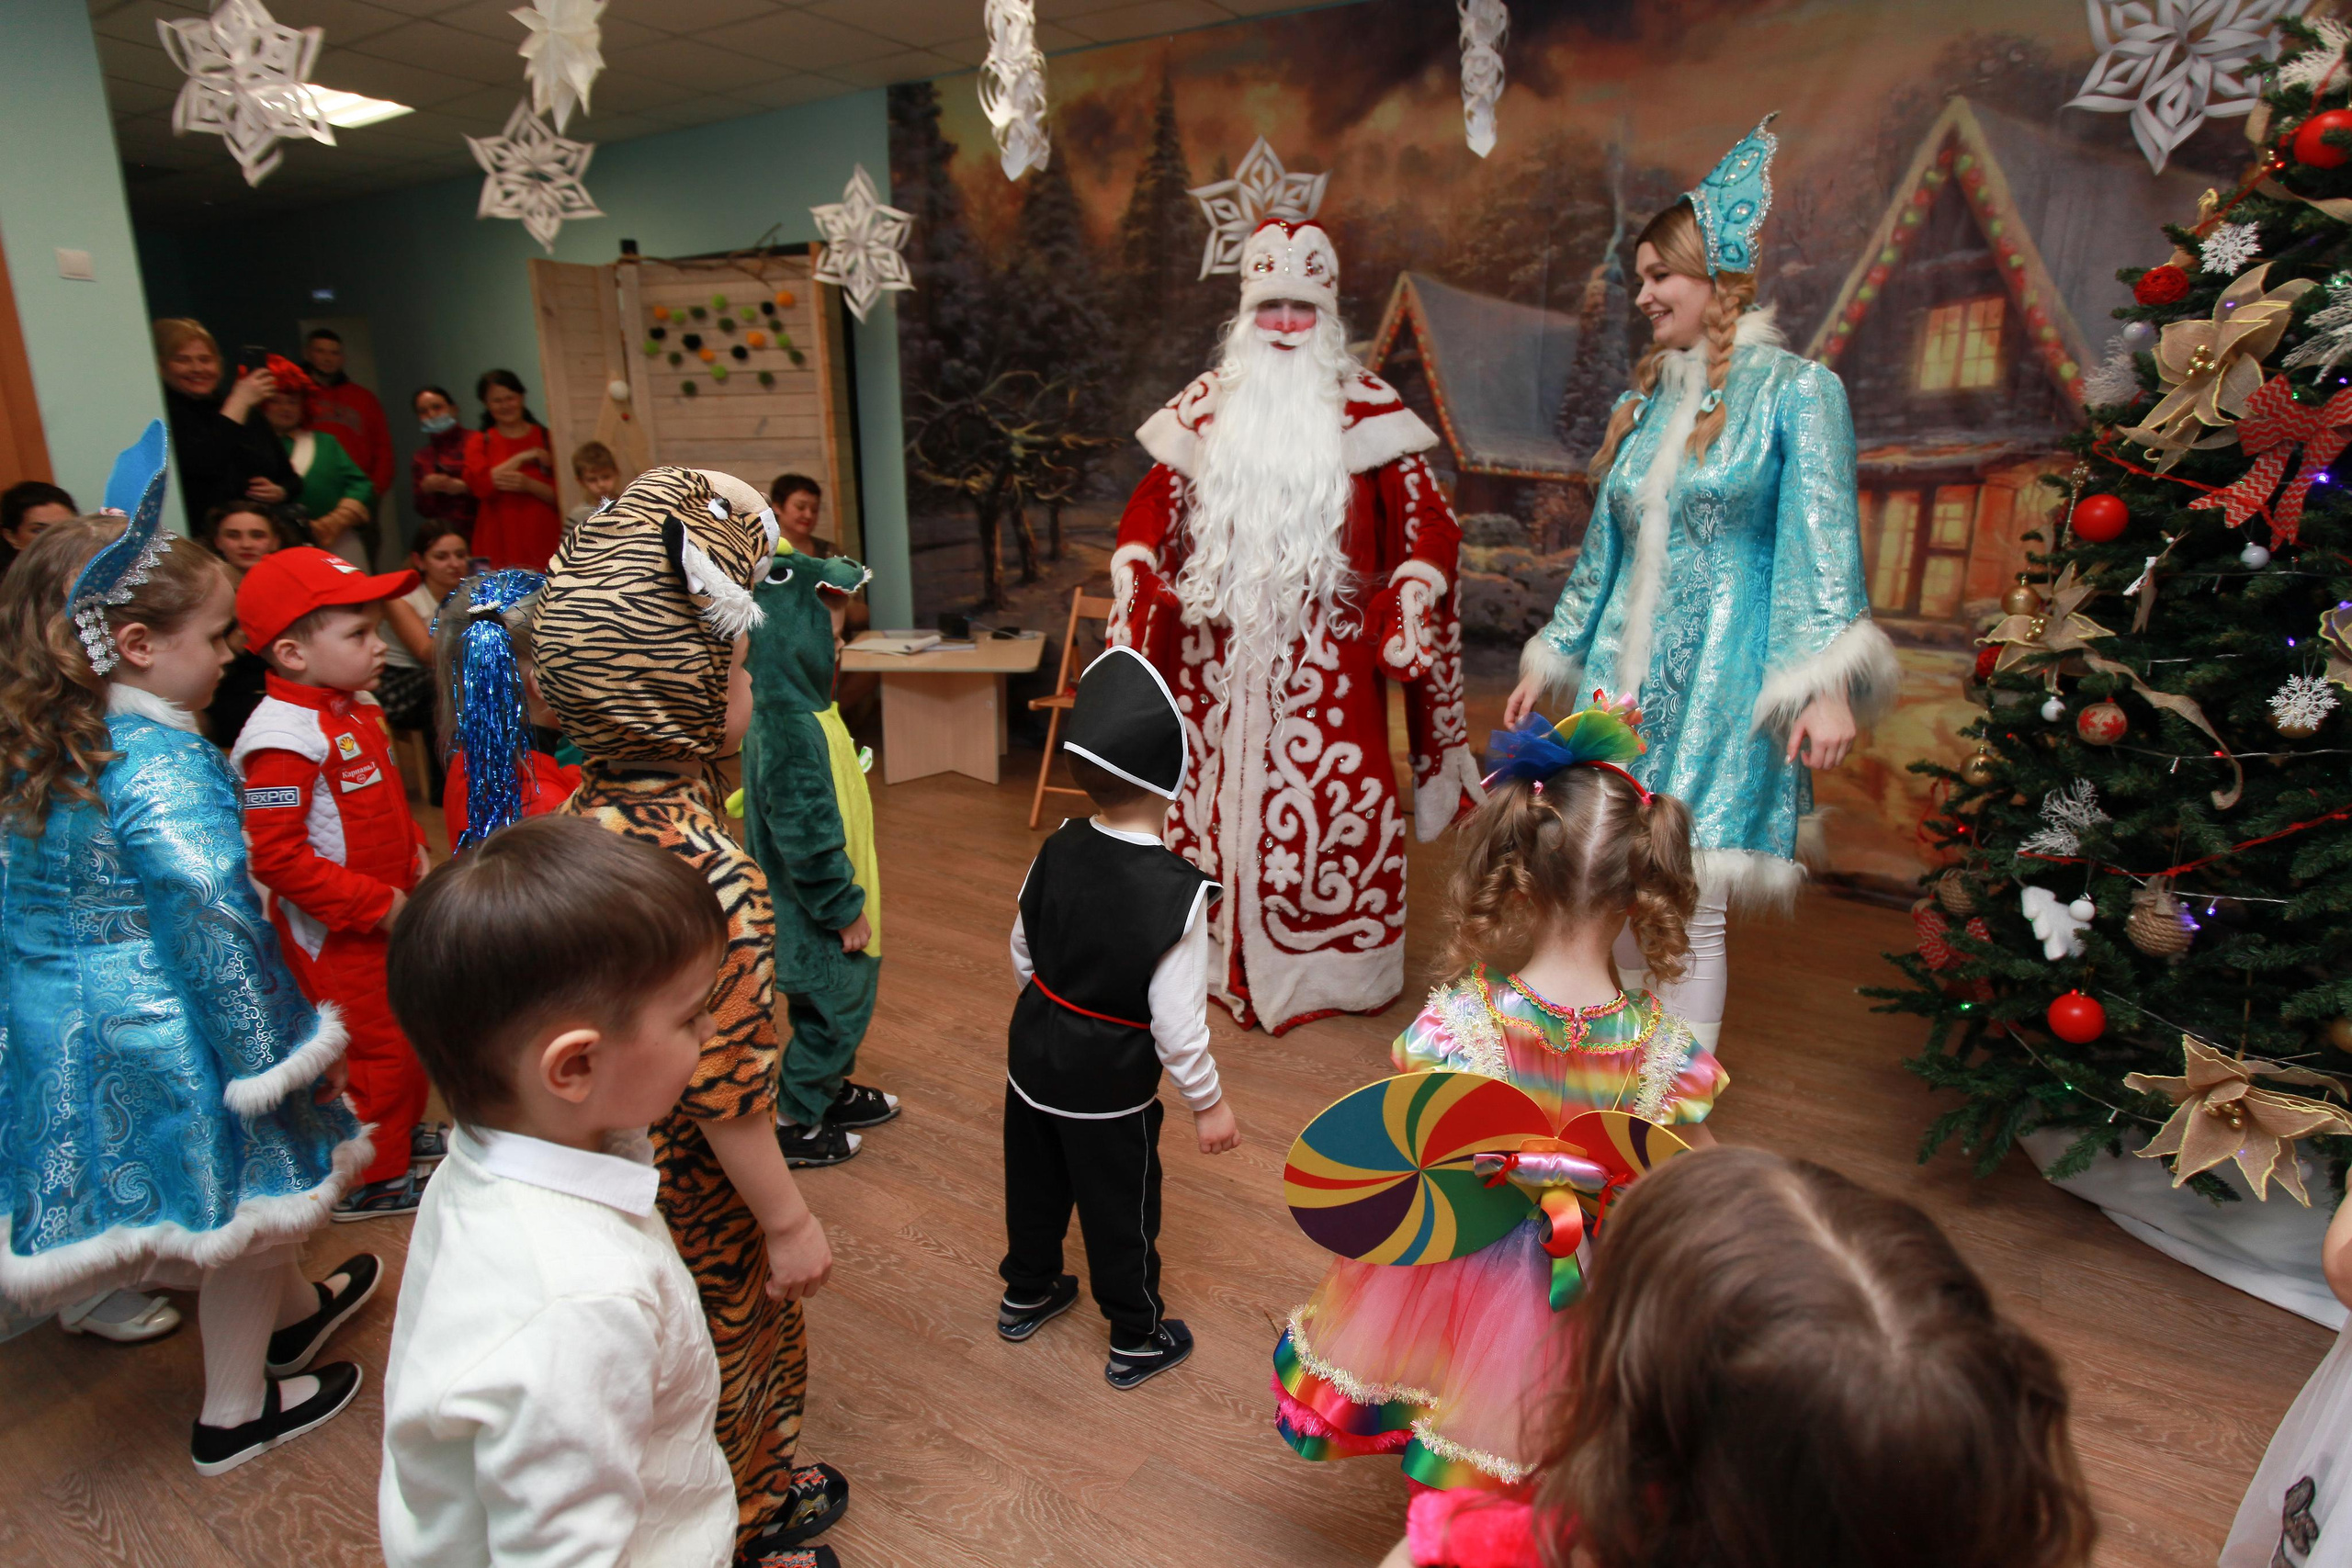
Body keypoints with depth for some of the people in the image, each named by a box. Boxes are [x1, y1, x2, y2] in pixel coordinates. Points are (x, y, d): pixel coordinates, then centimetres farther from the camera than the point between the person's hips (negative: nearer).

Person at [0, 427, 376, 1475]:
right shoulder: (164, 765, -26)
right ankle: (236, 1412, 31)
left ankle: (292, 1309, 52)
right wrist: (282, 1050, -18)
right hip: (165, 1038, -9)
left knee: (239, 1194, 28)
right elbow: (211, 920, -27)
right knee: (243, 1195, 12)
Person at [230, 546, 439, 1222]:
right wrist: (373, 903, -24)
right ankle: (369, 1180, 22)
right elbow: (273, 854, -27)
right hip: (337, 935, -9)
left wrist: (414, 850, 5)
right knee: (378, 1047, 3)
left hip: (387, 913, 9)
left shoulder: (359, 707, 4)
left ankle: (403, 1131, 44)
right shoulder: (284, 739, -25)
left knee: (407, 1032, 23)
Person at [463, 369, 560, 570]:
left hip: (544, 540, 0)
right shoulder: (479, 442, 13)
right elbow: (480, 485, -6)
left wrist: (528, 485, -13)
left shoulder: (546, 438, 11)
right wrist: (523, 457, -4)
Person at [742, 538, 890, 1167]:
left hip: (823, 906, 10)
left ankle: (830, 1091, 43)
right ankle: (793, 1122, 24)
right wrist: (845, 909, -19)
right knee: (835, 1007, 8)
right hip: (819, 919, -10)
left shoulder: (792, 707, 2)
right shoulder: (794, 730, -30)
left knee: (843, 1005, 24)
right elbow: (806, 835, -29)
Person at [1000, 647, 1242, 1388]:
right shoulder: (1177, 893, -29)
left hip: (1034, 1049, 6)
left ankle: (1027, 1292, 50)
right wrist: (1209, 1102, -9)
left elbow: (1024, 953, 3)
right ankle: (1136, 1340, 36)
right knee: (1121, 1209, 15)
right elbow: (1176, 1020, -24)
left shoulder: (1057, 851, -11)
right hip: (1110, 1079, -6)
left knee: (1034, 1181, 26)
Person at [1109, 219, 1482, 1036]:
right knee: (1219, 791, 8)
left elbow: (1428, 523, 0)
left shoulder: (1366, 409, 3)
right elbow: (1153, 507, 14)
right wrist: (1135, 576, -3)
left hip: (1328, 658, -2)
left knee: (1336, 799, -2)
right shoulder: (1207, 407, 11)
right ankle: (1228, 959, 24)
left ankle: (1338, 964, 16)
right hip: (1222, 652, 3)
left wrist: (1410, 600, -15)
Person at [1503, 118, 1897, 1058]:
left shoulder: (1795, 392, -2)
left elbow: (1825, 547, -8)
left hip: (1722, 689, -6)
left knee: (1687, 905, -5)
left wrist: (1829, 682, -18)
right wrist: (1550, 662, 21)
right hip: (1624, 676, 6)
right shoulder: (1644, 403, 16)